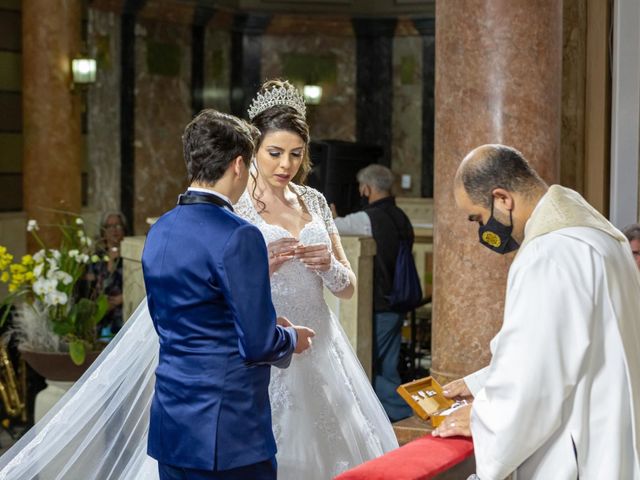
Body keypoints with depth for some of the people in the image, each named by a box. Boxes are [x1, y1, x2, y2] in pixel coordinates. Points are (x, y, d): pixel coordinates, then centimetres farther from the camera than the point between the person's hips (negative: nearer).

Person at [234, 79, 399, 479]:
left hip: (320, 350, 5)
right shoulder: (232, 208, -6)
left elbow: (348, 288, 10)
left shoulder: (315, 201, 8)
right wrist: (262, 266, -24)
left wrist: (329, 265, -11)